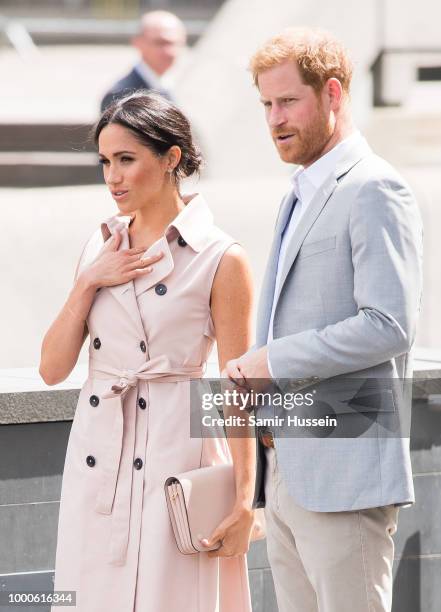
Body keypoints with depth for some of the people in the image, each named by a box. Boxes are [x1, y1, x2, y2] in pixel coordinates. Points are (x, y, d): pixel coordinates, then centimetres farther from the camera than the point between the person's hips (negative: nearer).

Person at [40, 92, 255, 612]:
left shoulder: (221, 260, -6)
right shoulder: (98, 249, 11)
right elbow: (53, 369, 7)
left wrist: (243, 499, -9)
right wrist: (90, 282, -4)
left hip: (176, 456, -5)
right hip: (96, 460, 5)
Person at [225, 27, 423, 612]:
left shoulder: (375, 191, -10)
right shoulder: (300, 195, 21)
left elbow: (388, 326, -20)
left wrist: (275, 362, -15)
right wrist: (254, 387, 9)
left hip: (344, 470, -10)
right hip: (285, 469, 10)